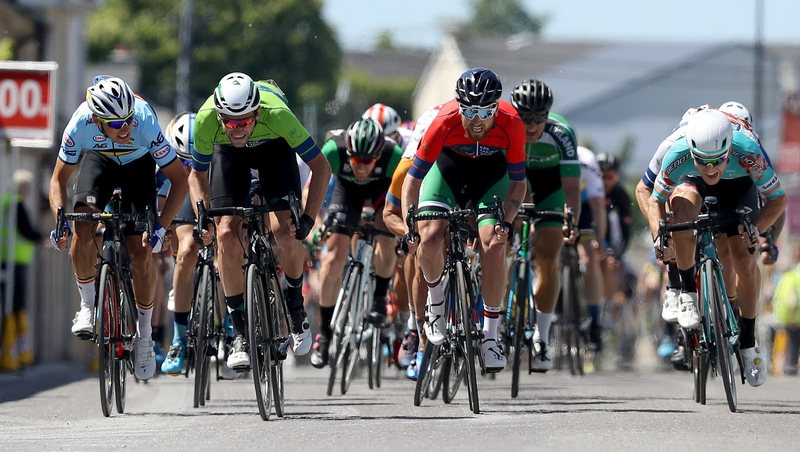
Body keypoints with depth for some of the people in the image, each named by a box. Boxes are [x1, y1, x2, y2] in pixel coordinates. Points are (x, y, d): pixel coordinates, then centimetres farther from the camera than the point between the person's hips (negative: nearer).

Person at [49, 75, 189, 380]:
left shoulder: (145, 124, -40)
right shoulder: (80, 125, -35)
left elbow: (179, 178, -29)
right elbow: (58, 179, -18)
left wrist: (161, 227, -37)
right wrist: (60, 220, -34)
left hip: (138, 163, -1)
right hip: (99, 158, 1)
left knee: (141, 252, -11)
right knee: (83, 229, -25)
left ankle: (144, 334, 8)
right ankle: (88, 304, -3)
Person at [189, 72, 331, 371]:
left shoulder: (276, 113, -41)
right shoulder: (206, 119, -36)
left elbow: (321, 166, -28)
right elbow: (197, 174, -15)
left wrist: (308, 218, -36)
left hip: (273, 146, -1)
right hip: (227, 153, 1)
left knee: (283, 230, -20)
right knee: (226, 234, -16)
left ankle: (296, 309, 7)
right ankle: (240, 333, -5)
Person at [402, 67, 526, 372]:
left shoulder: (511, 126, -33)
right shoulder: (444, 122, -35)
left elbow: (517, 181, -19)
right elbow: (413, 178, -25)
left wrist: (506, 223, -33)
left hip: (491, 170, 0)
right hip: (448, 164, 0)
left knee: (494, 245, -18)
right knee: (429, 237, -22)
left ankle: (490, 336, -7)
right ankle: (435, 298, 9)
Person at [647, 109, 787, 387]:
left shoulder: (748, 153, -40)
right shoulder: (677, 155, -38)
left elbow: (777, 198, -26)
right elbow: (656, 200, -21)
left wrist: (755, 228, -44)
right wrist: (658, 235, -38)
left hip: (738, 185, 0)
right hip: (694, 184, 0)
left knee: (743, 260, -14)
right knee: (682, 206, -35)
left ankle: (748, 343, 5)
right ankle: (687, 291, -16)